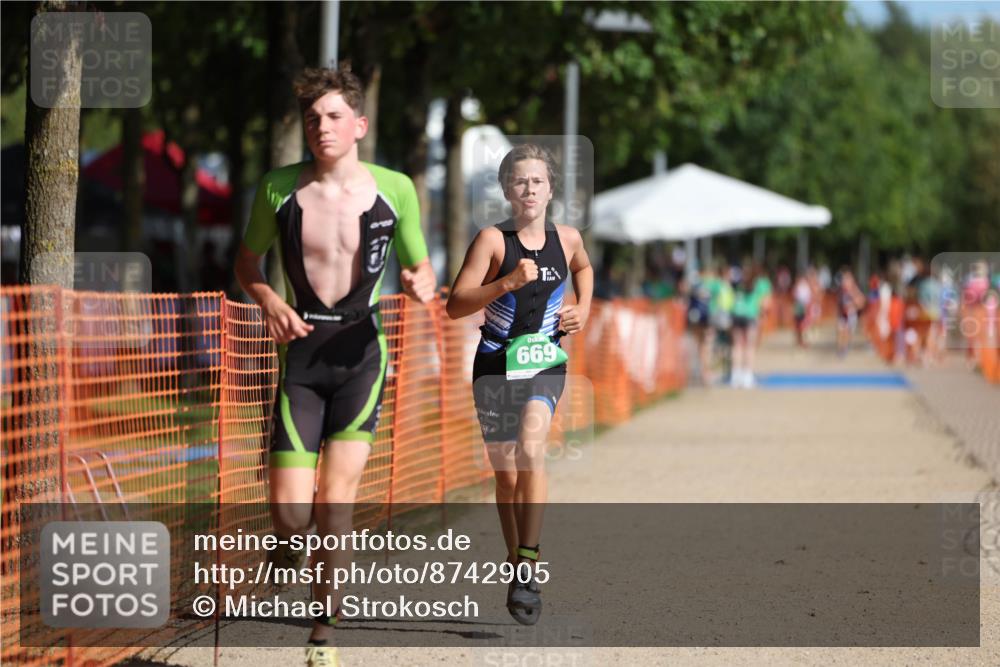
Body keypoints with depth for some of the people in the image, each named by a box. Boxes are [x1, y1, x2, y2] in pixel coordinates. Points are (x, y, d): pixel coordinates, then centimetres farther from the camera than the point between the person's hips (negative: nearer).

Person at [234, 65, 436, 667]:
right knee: (291, 513, -7)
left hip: (361, 353, -1)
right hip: (301, 353, 1)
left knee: (336, 504, -8)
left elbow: (420, 264, 12)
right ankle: (291, 547, 31)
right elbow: (247, 261, 14)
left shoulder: (394, 190, -1)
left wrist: (422, 284, -12)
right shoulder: (279, 189, 0)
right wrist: (267, 299, -7)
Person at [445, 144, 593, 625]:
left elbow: (583, 267, 29)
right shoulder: (493, 239, -9)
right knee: (507, 476, 8)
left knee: (531, 448, -26)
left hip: (545, 363, 1)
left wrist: (583, 309, 12)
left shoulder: (567, 238, 2)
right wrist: (507, 282, -28)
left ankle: (527, 567, -28)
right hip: (496, 364, -1)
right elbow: (455, 305, -17)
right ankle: (516, 564, 28)